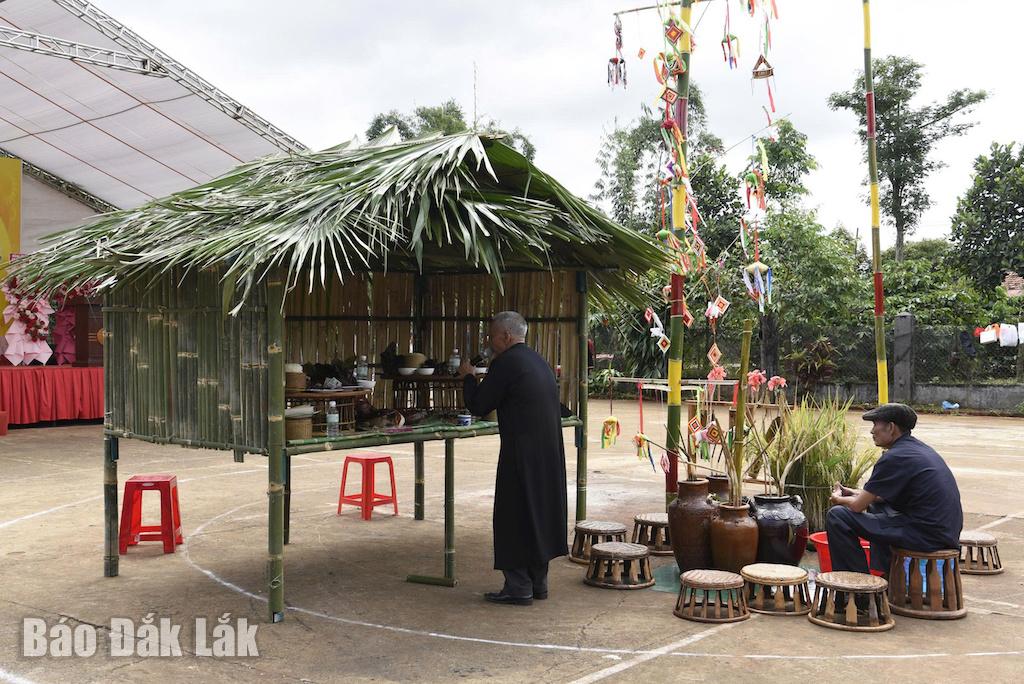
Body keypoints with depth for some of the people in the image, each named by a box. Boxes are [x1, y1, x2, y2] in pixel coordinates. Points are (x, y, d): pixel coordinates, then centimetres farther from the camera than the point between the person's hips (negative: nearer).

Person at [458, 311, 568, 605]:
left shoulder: (506, 363, -13)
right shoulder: (539, 360, 13)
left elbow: (478, 406, -10)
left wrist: (468, 377, 7)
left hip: (521, 454, -8)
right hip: (550, 451, 8)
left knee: (514, 517, 1)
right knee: (541, 511, 16)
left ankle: (518, 587, 6)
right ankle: (538, 582, 25)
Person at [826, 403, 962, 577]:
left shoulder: (894, 458, -14)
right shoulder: (918, 447, 14)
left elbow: (858, 506, -9)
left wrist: (838, 499, 11)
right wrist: (858, 493, 24)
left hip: (926, 536, -10)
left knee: (837, 516, -8)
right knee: (876, 505, 33)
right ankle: (886, 572, 31)